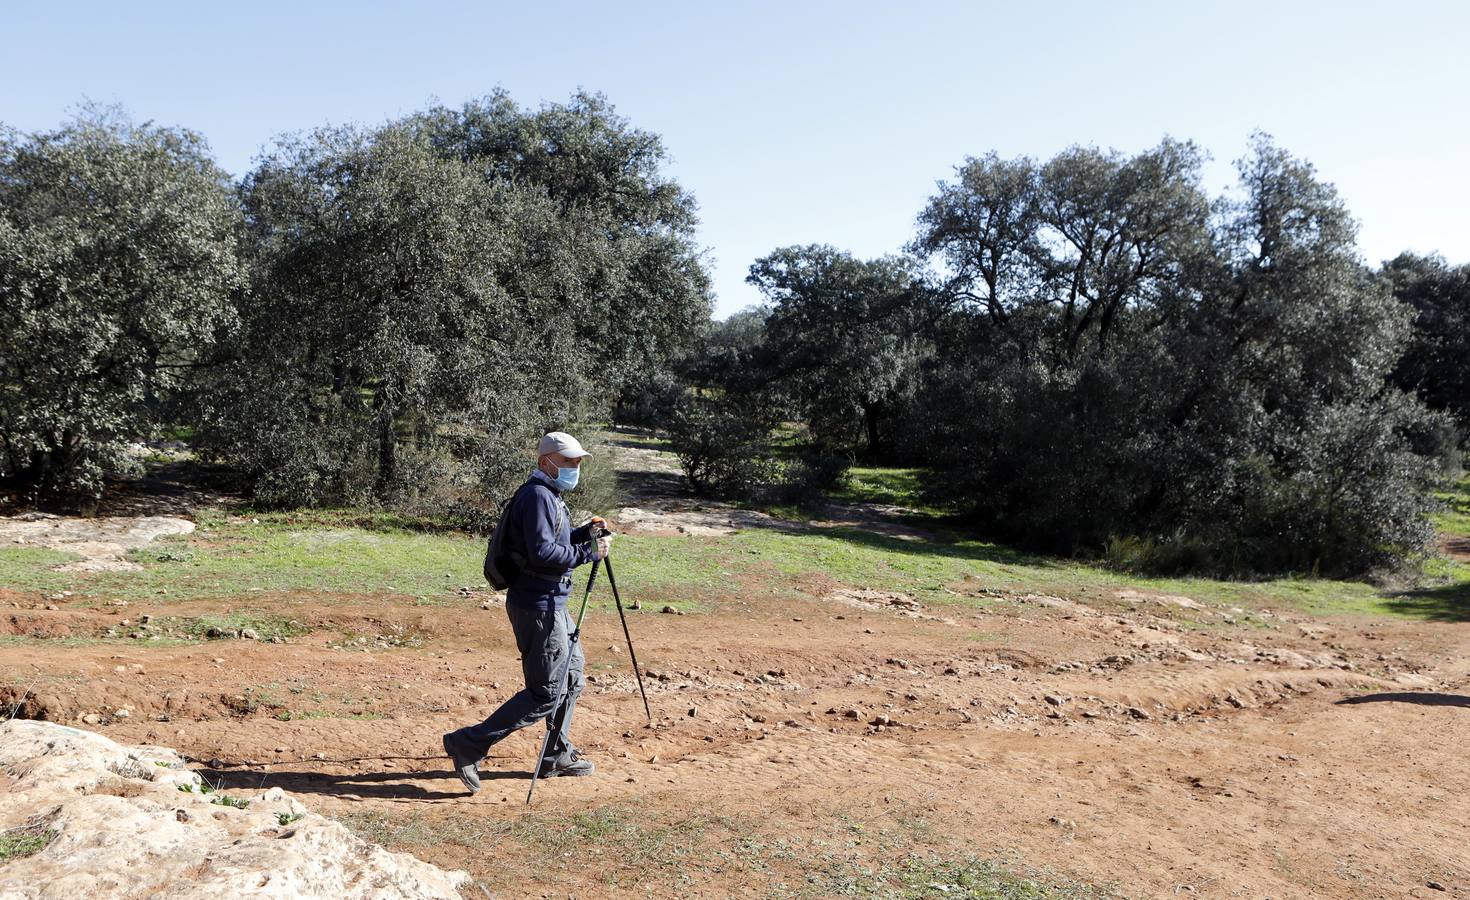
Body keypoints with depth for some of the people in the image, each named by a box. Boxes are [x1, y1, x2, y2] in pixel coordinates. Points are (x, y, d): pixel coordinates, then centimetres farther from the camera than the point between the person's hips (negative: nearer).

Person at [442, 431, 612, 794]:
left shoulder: (549, 495, 16)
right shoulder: (537, 496, -17)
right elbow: (542, 553, -26)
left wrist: (585, 532, 8)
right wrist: (588, 552, -20)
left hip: (550, 604, 11)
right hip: (538, 605, -11)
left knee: (572, 676, 20)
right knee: (545, 693, -8)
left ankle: (558, 755, 31)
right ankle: (468, 745, -3)